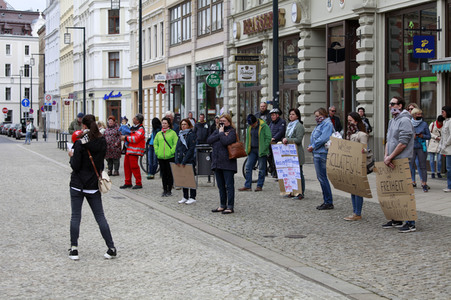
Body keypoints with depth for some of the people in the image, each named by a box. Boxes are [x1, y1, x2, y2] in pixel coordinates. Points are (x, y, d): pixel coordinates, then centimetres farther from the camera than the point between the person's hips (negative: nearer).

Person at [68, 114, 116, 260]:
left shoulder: (80, 143, -14)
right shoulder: (102, 142, 1)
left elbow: (75, 166, -14)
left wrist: (72, 156, 3)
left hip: (78, 184, -4)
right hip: (94, 185, 4)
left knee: (75, 216, 5)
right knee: (100, 216, 8)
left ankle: (74, 249, 6)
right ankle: (111, 248, 7)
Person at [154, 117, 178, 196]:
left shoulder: (172, 133, -1)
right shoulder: (159, 134, 12)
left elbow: (176, 143, -5)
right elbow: (155, 143, 19)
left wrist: (172, 151, -12)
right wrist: (157, 151, 7)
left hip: (170, 157, -4)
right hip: (161, 157, 4)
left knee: (169, 174, 0)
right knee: (163, 174, 8)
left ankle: (169, 190, 7)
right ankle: (164, 190, 15)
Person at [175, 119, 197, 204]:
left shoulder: (191, 134, -7)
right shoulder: (180, 135, 14)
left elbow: (191, 149, -13)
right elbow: (177, 147, 11)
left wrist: (184, 161, -17)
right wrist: (177, 160, -2)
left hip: (189, 160, -7)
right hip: (181, 161, 7)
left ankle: (192, 197, 2)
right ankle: (185, 197, 15)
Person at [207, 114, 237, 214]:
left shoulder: (232, 132, -3)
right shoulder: (217, 131, 16)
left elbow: (226, 141, -21)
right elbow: (209, 140, -1)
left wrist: (221, 133, -7)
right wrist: (220, 134, -7)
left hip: (227, 163, -7)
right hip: (217, 162, 7)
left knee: (229, 185, -5)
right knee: (221, 186, 13)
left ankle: (230, 207, -4)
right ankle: (222, 205, 21)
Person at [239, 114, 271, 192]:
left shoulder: (264, 126, -10)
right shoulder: (249, 127, 9)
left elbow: (268, 138, -11)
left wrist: (264, 148, -15)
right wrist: (247, 149, 11)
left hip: (261, 150, -6)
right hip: (252, 150, 6)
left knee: (261, 169, 2)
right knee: (248, 167, 2)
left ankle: (259, 186, 9)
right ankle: (247, 186, 6)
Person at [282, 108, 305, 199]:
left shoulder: (299, 126, -8)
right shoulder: (289, 125, 20)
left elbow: (298, 139, -16)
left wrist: (288, 140, -17)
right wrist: (284, 140, 10)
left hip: (297, 152, -9)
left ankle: (301, 193, -1)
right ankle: (293, 192, 13)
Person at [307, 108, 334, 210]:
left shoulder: (327, 124, -10)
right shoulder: (320, 125, 21)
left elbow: (323, 138, -21)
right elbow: (314, 138, 25)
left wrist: (313, 146, -14)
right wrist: (311, 147, 8)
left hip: (322, 154, -10)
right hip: (317, 154, 10)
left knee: (322, 177, -9)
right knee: (320, 177, 12)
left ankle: (329, 202, -5)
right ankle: (326, 201, 19)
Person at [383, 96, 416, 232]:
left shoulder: (405, 121, -11)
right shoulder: (392, 121, 18)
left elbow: (403, 143, -17)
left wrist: (390, 157, -14)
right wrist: (386, 156, 0)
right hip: (392, 162, 9)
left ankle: (410, 223, -6)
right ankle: (396, 219, 21)